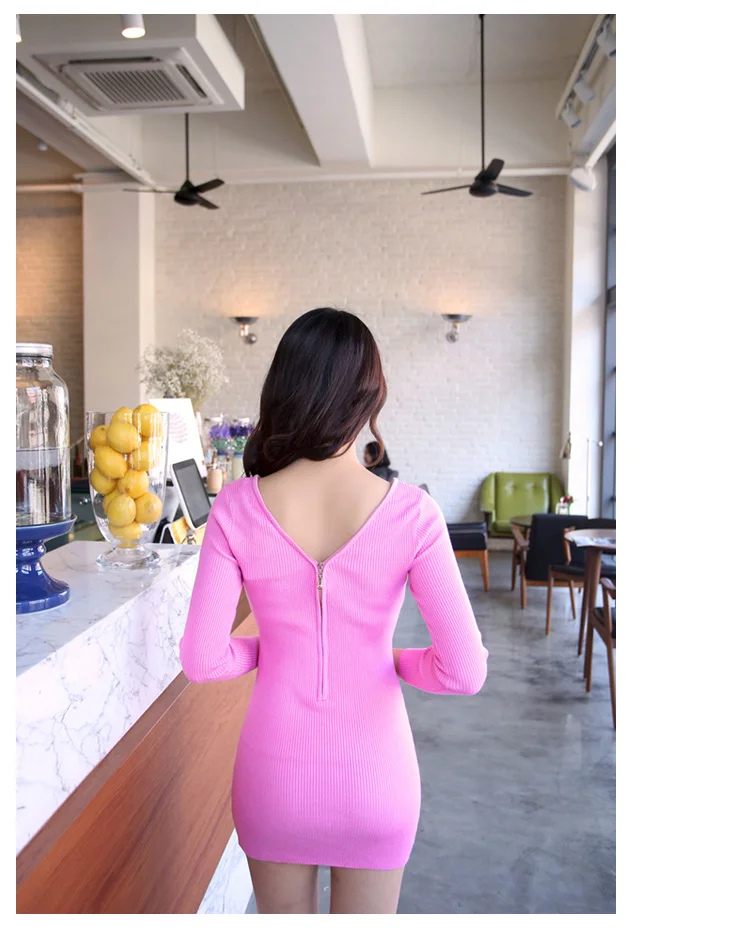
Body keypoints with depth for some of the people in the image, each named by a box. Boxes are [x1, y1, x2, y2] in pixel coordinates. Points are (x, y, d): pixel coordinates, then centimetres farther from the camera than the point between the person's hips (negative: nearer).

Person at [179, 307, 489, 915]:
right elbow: (465, 671, -18)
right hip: (374, 774, -1)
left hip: (275, 769, 1)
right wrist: (392, 660, 1)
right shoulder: (410, 512, -18)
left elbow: (202, 661, -13)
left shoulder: (238, 507, -15)